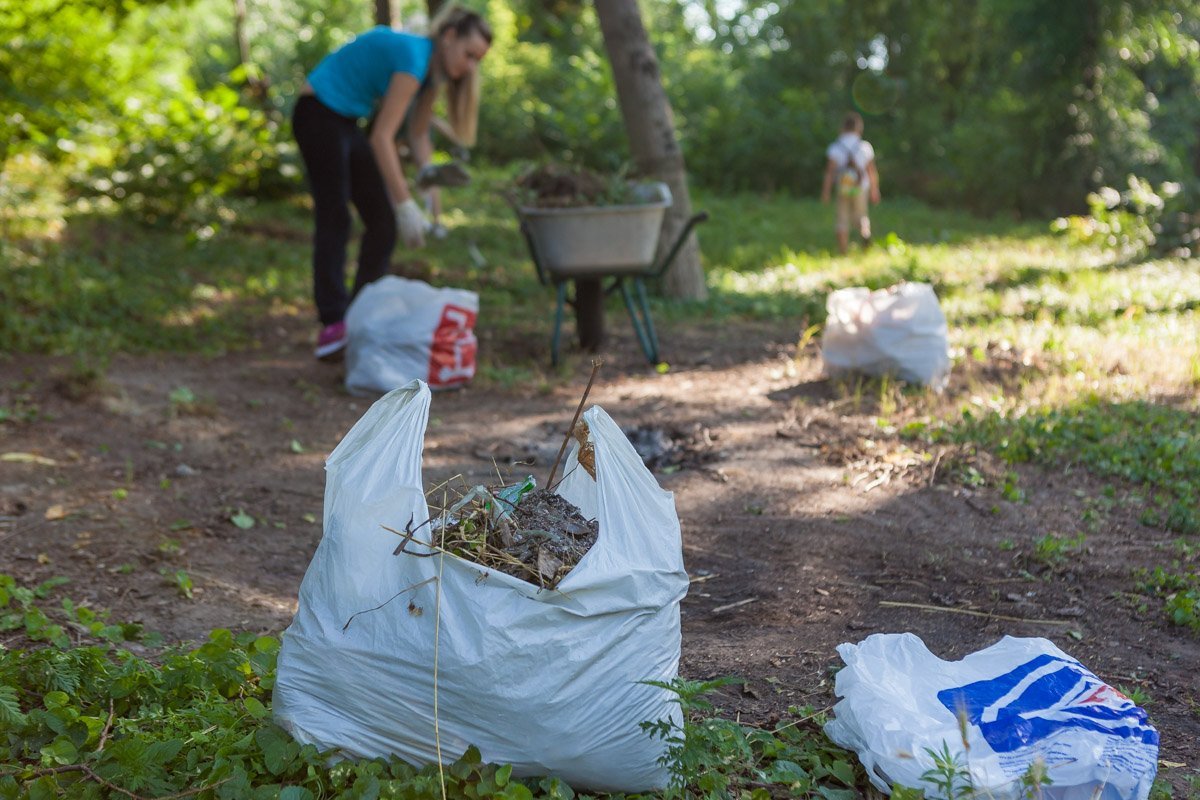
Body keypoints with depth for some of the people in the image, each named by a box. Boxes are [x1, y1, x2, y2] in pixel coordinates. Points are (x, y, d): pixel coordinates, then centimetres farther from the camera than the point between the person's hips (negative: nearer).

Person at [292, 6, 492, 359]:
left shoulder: (432, 68, 2)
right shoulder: (412, 56, -26)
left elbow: (418, 134, 6)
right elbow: (382, 137, -30)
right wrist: (405, 204, -32)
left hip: (347, 121, 9)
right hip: (319, 114, -9)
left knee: (383, 220, 5)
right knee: (334, 217, -13)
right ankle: (332, 325, -14)